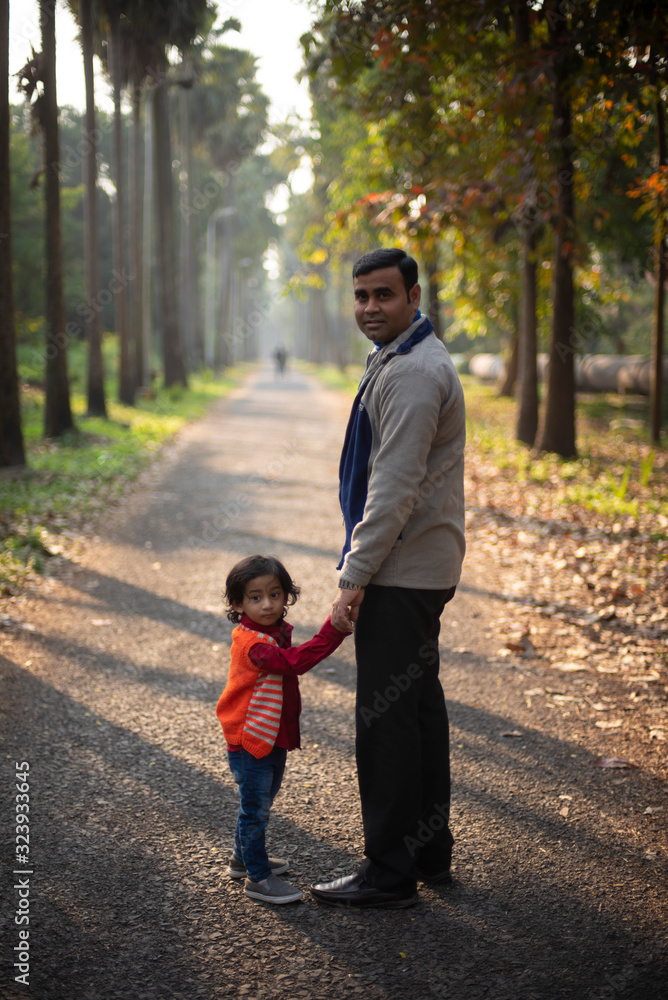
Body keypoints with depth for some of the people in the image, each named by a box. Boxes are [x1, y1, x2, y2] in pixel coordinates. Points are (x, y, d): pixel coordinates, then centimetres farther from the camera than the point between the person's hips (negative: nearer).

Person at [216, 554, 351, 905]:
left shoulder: (276, 633, 6)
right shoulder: (250, 643, -26)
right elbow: (294, 661, -40)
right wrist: (334, 629, -45)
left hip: (274, 740, 10)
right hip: (251, 744, -10)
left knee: (259, 806, 23)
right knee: (255, 810, 1)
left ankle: (243, 859, 40)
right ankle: (258, 877, 12)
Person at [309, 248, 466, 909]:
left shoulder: (412, 372, -18)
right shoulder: (400, 360, 17)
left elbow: (396, 488, -23)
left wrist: (353, 580, -20)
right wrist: (361, 570, 23)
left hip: (400, 575, -11)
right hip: (422, 567, 11)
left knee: (386, 719, -4)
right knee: (419, 706, 16)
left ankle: (390, 873, 4)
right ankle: (429, 851, 28)